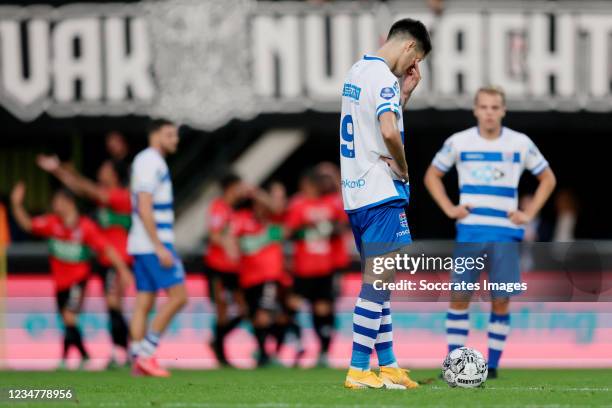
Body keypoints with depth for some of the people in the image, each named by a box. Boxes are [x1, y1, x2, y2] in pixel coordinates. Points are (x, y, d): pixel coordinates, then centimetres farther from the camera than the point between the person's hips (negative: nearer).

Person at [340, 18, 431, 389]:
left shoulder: (358, 70, 14)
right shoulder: (384, 77, -15)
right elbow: (389, 132, -29)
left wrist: (405, 94, 13)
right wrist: (403, 167, -12)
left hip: (355, 192, 10)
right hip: (381, 192, -10)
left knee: (377, 280, 13)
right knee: (377, 282, -6)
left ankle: (387, 365, 17)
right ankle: (358, 371, -6)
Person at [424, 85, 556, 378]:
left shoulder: (521, 144, 3)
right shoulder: (459, 142, 3)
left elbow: (547, 179, 14)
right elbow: (432, 176, 15)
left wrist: (529, 214, 3)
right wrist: (449, 208, 2)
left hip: (505, 233, 0)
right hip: (470, 231, 0)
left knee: (501, 300, -2)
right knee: (459, 297, -4)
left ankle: (493, 363, 7)